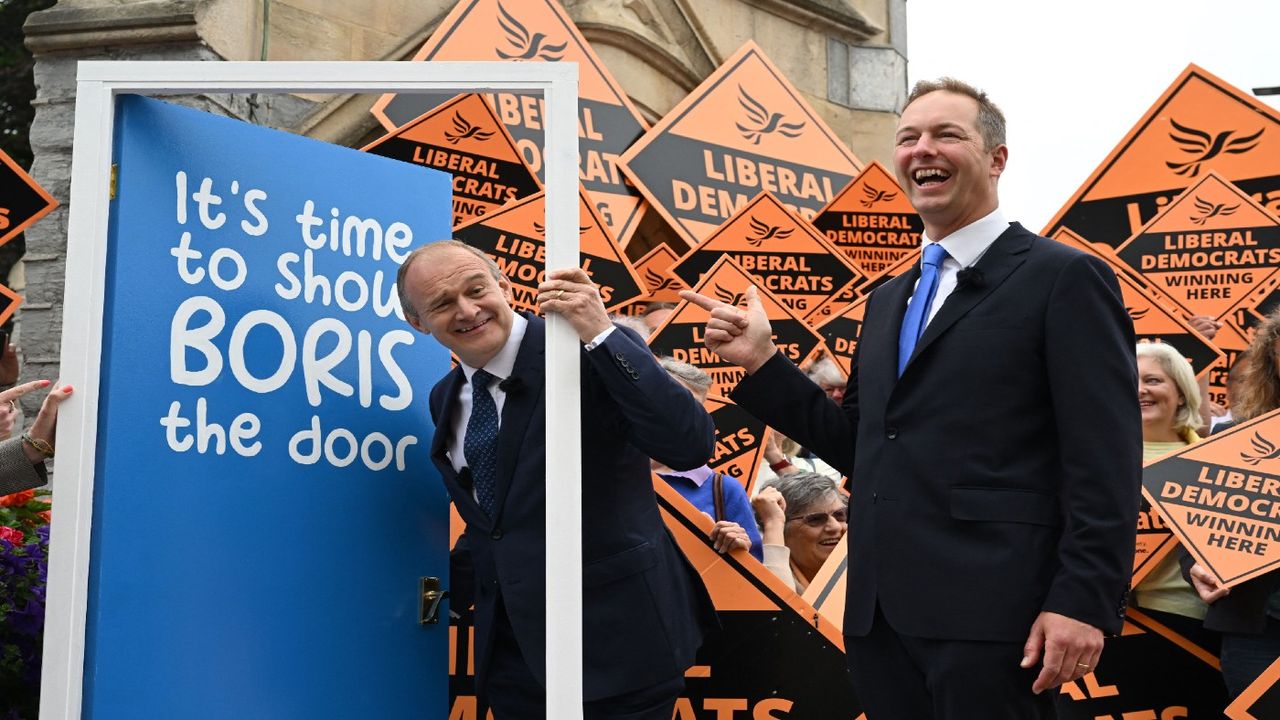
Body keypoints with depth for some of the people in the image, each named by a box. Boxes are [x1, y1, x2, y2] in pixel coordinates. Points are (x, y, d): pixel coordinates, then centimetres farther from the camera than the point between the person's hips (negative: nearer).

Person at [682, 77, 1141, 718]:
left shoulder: (1065, 279, -3)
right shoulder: (886, 302, 19)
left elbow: (1104, 460, -9)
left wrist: (1084, 601, -16)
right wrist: (761, 362, 9)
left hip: (989, 615, -6)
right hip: (882, 616, 7)